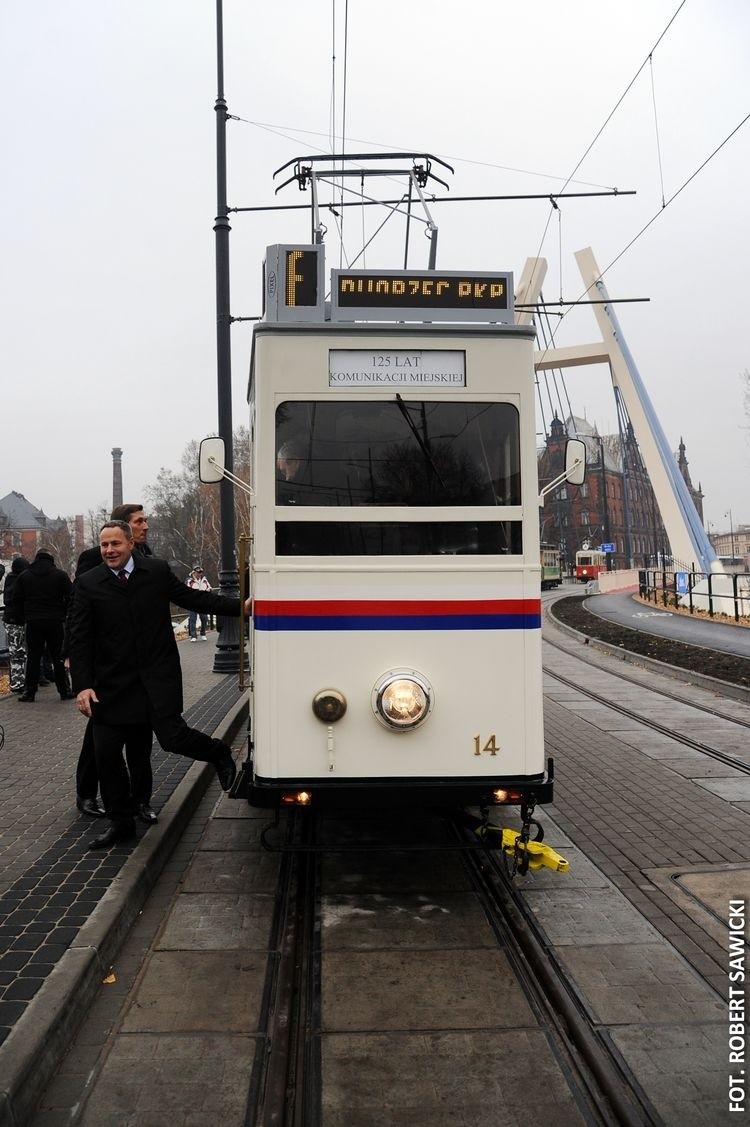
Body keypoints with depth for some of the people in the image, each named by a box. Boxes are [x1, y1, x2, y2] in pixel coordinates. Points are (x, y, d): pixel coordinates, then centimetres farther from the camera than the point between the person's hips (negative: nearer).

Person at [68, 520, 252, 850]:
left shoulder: (157, 571, 1)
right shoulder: (88, 584, -1)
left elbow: (192, 598, 11)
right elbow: (79, 639, -2)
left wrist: (241, 606, 8)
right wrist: (82, 685, -10)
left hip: (157, 676, -1)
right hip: (112, 683, 2)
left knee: (171, 736, -11)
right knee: (106, 752, 3)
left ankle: (219, 754, 23)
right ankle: (120, 823, 22)